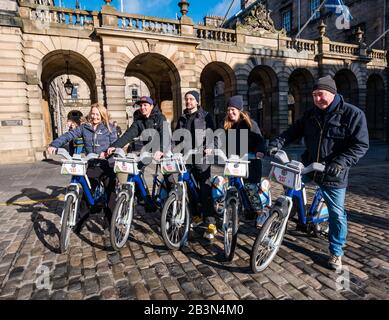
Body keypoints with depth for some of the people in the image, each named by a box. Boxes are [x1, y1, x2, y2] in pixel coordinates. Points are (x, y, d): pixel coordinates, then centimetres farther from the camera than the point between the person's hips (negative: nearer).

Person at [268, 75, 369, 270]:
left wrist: (341, 162, -28)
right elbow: (295, 130, 3)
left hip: (333, 174, -4)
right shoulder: (311, 114, 6)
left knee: (337, 213, 4)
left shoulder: (353, 114, -10)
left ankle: (336, 253, 25)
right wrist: (278, 142, -16)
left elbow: (361, 145, -13)